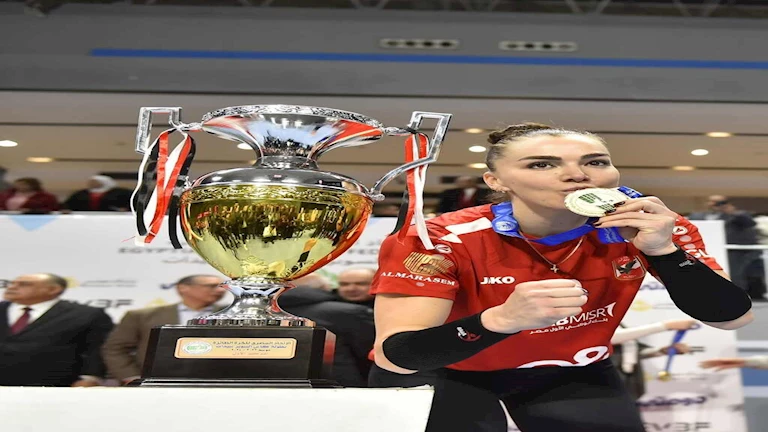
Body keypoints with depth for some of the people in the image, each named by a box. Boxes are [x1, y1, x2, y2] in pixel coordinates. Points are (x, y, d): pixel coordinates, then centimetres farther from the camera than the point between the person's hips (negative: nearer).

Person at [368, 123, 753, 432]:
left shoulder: (645, 228, -18)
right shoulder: (440, 239, -30)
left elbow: (732, 318, -15)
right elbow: (395, 357, -35)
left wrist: (662, 250, -32)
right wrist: (501, 319, -51)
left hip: (571, 373, 4)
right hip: (445, 376, -3)